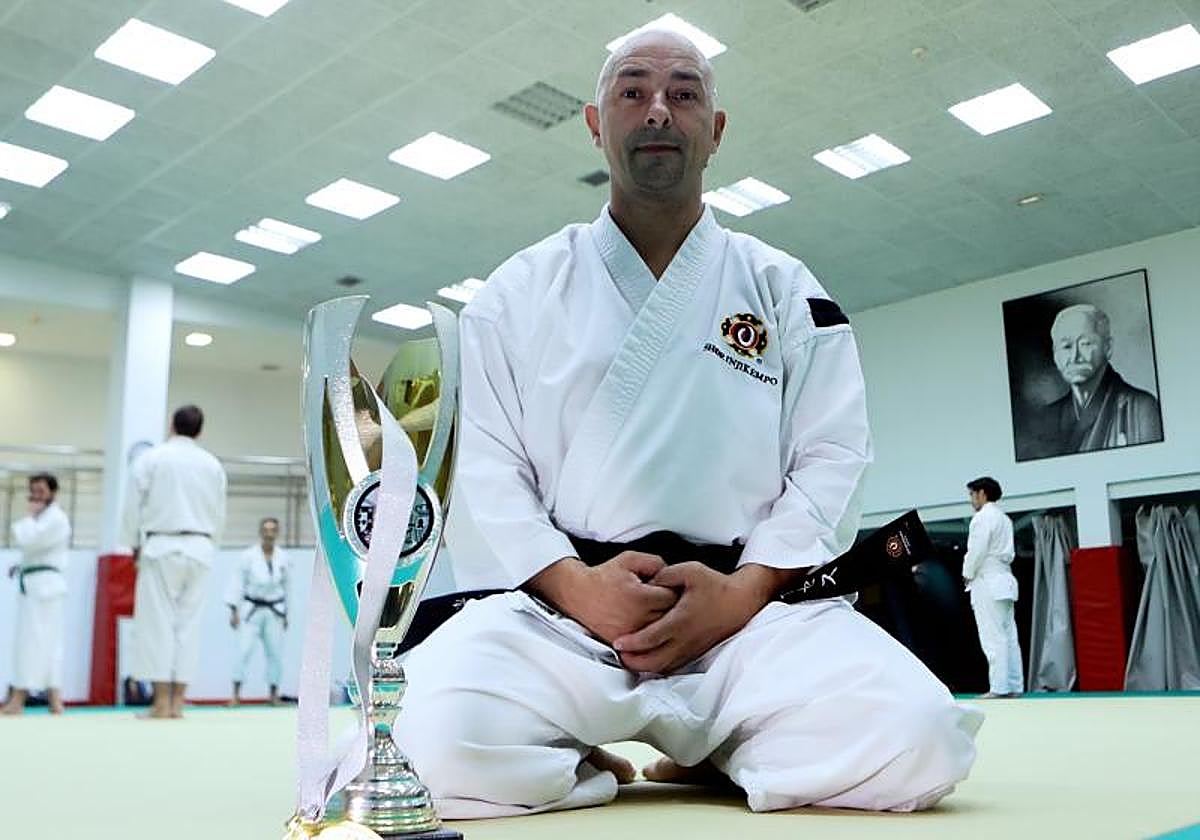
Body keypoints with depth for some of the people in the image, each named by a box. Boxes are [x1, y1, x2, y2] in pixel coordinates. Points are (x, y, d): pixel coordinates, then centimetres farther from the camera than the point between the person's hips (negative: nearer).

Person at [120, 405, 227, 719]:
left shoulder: (151, 458, -3)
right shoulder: (212, 464, 8)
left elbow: (134, 505, -2)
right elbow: (220, 513, 12)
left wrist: (134, 544, 10)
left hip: (161, 547, -3)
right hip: (199, 550, 4)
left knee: (157, 622, -1)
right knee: (188, 623, 6)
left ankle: (161, 703, -5)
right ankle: (177, 702, 5)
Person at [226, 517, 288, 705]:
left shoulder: (282, 559, 2)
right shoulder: (247, 556, -8)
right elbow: (237, 583, -7)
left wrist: (285, 614, 13)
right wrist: (234, 610, -12)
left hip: (274, 612, 3)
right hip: (251, 610, -3)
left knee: (275, 653, 6)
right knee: (244, 651, -10)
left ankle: (274, 693, 18)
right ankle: (236, 693, -2)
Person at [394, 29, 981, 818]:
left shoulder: (785, 290, 13)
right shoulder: (523, 290, 11)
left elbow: (830, 459, 5)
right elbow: (485, 465, 3)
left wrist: (745, 590, -11)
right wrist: (573, 586, -13)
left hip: (746, 610, 2)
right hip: (558, 609, -1)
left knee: (915, 738, -25)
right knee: (443, 739, -32)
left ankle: (713, 757, 3)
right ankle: (588, 775, 2)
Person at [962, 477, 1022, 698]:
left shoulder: (983, 517, -11)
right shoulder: (1004, 518, 18)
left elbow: (977, 550, -17)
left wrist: (968, 574, -2)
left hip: (987, 581, -9)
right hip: (1004, 579, 9)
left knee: (993, 638, -9)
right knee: (1008, 636, 8)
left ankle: (999, 687, -10)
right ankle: (1014, 686, 10)